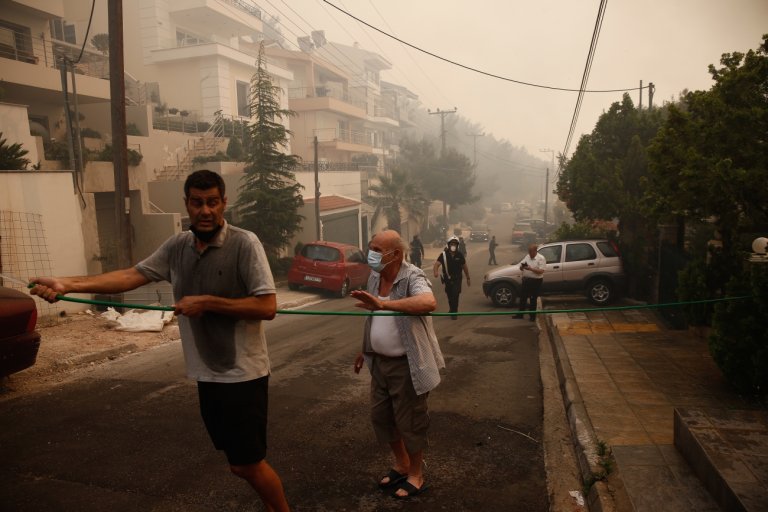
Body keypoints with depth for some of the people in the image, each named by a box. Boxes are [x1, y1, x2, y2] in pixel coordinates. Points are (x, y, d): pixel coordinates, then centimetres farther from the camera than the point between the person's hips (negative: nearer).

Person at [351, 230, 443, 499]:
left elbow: (429, 303, -44)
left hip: (406, 364, -8)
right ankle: (401, 464, 39)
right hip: (380, 361, 8)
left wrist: (383, 303, -50)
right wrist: (365, 350, 20)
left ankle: (417, 476, 28)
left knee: (409, 420, 6)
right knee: (380, 415, 18)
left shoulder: (412, 277, -22)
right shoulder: (374, 277, 2)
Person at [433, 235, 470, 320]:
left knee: (455, 295, -14)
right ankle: (452, 309, 36)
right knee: (450, 296, 12)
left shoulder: (460, 255, -1)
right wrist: (435, 271, -41)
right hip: (447, 279, 1)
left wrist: (468, 278, 13)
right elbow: (437, 264, -20)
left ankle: (453, 312, -5)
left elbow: (465, 267, 9)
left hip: (457, 279, -1)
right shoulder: (443, 255, -7)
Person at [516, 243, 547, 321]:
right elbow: (521, 268, 12)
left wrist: (531, 269, -28)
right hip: (526, 280, 6)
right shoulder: (527, 256, 9)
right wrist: (522, 267, -12)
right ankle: (520, 314, 24)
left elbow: (541, 271, -20)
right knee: (523, 297, 12)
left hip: (535, 281, -6)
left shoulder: (541, 258, -11)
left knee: (533, 299, 3)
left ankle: (533, 316, 16)